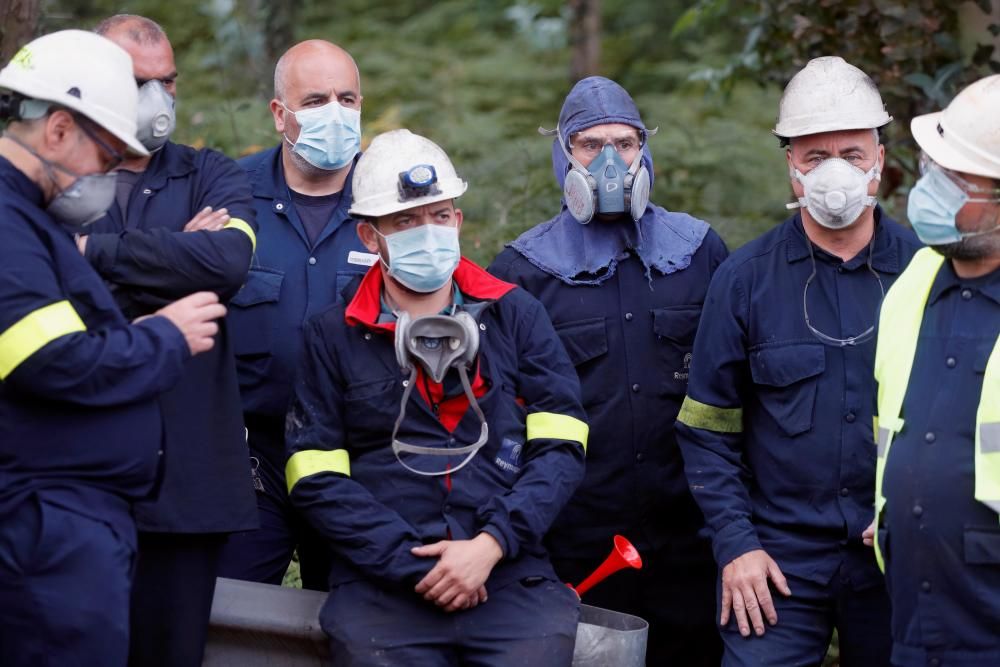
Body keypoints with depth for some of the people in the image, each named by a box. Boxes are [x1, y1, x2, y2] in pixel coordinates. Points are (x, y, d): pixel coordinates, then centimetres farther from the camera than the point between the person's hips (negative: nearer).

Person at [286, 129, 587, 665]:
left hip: (511, 574, 1)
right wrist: (417, 566, -8)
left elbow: (560, 448, 5)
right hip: (380, 582, 0)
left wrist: (490, 545, -9)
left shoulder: (515, 315, 12)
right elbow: (316, 477, 2)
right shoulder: (334, 335, 10)